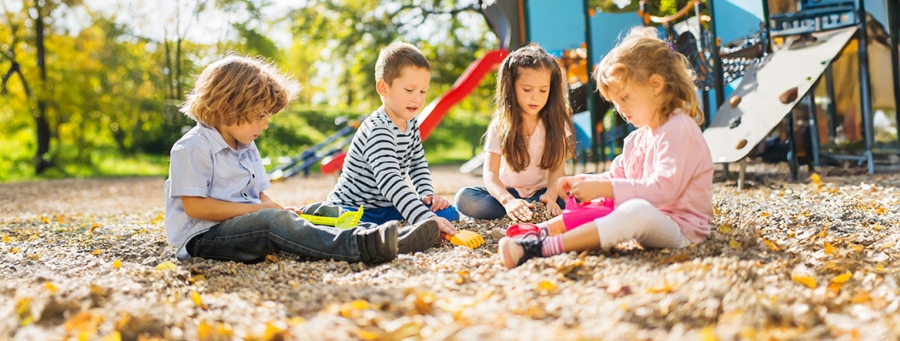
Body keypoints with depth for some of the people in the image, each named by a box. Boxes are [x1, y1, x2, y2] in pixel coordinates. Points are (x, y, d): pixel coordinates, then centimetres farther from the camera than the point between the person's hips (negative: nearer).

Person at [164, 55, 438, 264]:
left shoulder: (247, 148, 18)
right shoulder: (193, 148, -12)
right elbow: (194, 206, -19)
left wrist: (276, 208, -5)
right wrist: (256, 209, -19)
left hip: (246, 220, 9)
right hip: (202, 238, -9)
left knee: (318, 211, -6)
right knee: (272, 221, -35)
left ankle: (382, 237, -25)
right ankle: (358, 247, -49)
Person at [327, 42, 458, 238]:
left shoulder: (411, 123, 3)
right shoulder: (377, 131, -26)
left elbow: (418, 164, 18)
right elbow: (389, 181, -39)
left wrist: (427, 194, -1)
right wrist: (425, 219, -48)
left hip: (387, 207, 9)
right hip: (353, 209, -9)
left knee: (448, 213, -6)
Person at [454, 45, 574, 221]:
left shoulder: (555, 123, -3)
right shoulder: (501, 125, -7)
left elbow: (557, 168, -9)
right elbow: (490, 173, -15)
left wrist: (551, 195, -32)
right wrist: (508, 201, -36)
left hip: (540, 193, 0)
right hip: (507, 193, 0)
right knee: (464, 198, -29)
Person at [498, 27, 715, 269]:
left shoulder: (679, 130, -14)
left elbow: (664, 189, -26)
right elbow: (617, 176, 19)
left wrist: (605, 188, -29)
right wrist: (581, 181, 0)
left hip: (680, 228, -10)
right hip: (649, 222, 10)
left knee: (637, 211, -38)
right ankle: (538, 232, -16)